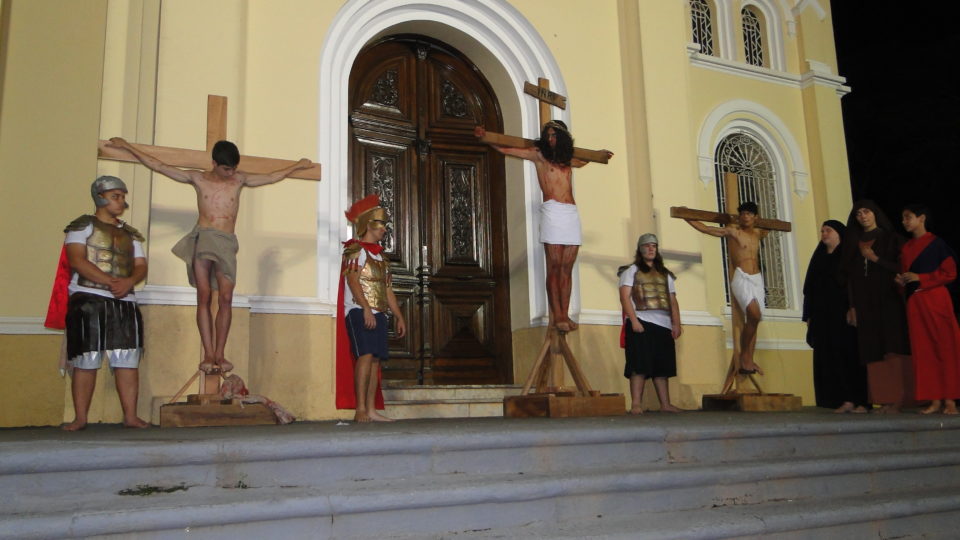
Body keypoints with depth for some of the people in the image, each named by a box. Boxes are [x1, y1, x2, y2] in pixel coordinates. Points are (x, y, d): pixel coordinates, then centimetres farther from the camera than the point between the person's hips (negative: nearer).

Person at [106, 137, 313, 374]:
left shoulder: (240, 180, 12)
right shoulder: (198, 179, 8)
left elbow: (272, 177, 23)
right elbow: (158, 165, 11)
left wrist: (297, 166, 27)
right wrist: (127, 146, 12)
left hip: (227, 242, 1)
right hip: (202, 239, -1)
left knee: (226, 299, -8)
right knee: (204, 297, -5)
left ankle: (219, 354, -4)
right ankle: (208, 355, -6)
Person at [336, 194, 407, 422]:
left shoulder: (380, 256, 23)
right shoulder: (356, 250, -2)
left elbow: (388, 290, 23)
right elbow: (353, 280, -15)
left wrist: (399, 317, 17)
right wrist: (366, 309, -24)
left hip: (378, 313, 8)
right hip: (360, 311, -8)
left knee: (376, 359, 3)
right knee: (366, 355, -19)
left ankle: (371, 410, 5)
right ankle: (360, 409, -20)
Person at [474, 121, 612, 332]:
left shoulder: (568, 160, 22)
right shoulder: (539, 155, 9)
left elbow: (583, 161, 48)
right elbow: (504, 149, 2)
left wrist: (600, 153, 46)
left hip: (572, 214, 5)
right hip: (552, 212, -5)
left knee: (567, 268, 1)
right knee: (554, 267, -7)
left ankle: (565, 314, 2)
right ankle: (557, 316, -8)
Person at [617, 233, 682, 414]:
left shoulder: (665, 274, 23)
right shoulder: (631, 270, 8)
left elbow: (673, 301, 17)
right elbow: (625, 297, -3)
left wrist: (676, 323, 4)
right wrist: (634, 320, -14)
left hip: (663, 324, 5)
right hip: (641, 322, -5)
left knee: (662, 366, 5)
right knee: (640, 365, -9)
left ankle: (665, 404, 8)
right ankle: (636, 404, -10)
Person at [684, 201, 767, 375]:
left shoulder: (758, 233, 16)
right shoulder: (732, 231, -1)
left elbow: (768, 228, 42)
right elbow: (705, 229, -5)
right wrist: (687, 218, -11)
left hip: (757, 279, 6)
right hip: (741, 278, -6)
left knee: (753, 320, 4)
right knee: (754, 315, -25)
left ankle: (748, 361, 9)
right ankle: (744, 355, -10)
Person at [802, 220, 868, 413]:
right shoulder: (818, 258, 18)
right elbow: (809, 288, 16)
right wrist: (809, 315, 10)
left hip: (844, 315, -5)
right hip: (823, 316, 5)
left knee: (850, 355, -7)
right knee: (831, 358, -1)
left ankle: (860, 400, -2)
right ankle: (845, 400, 1)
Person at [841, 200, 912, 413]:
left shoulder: (891, 239, 7)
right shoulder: (853, 243, 16)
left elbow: (901, 267, -2)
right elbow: (850, 277, 12)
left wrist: (876, 259, -9)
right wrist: (852, 306, 6)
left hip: (888, 300, -4)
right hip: (864, 304, 4)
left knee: (893, 348, -10)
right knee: (873, 351, -2)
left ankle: (897, 398, -11)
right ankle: (884, 399, -2)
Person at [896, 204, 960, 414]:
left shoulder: (937, 243, -2)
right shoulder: (906, 248, 15)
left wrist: (919, 278, -13)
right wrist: (902, 281, -1)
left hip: (936, 300, -5)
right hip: (914, 303, 5)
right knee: (923, 350, 1)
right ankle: (934, 399, 3)